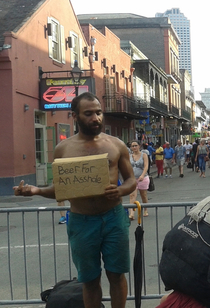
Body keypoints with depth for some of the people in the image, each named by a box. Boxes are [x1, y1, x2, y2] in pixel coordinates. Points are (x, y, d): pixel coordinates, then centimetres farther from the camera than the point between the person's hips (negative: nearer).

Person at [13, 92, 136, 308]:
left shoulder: (116, 144, 1)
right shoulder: (63, 148, 0)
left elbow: (131, 179, 6)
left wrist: (120, 190, -17)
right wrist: (37, 191, -13)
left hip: (114, 218, 0)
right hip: (82, 222, 0)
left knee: (116, 274, 11)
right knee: (90, 280, 12)